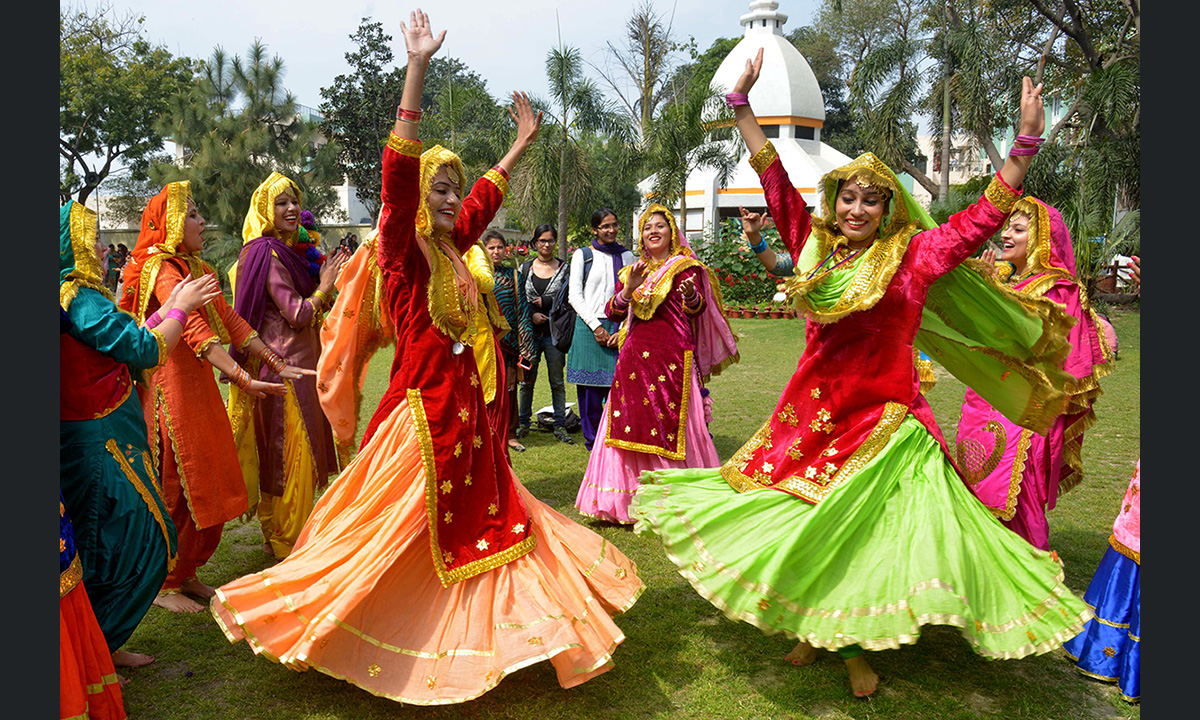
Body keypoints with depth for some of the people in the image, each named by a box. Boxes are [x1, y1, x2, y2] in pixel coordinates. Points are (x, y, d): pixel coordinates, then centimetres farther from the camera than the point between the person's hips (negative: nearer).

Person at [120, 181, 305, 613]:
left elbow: (231, 322, 10)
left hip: (200, 386, 9)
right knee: (175, 490, 2)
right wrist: (244, 379, -41)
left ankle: (185, 574, 28)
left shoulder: (196, 269, 14)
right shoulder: (163, 270, -16)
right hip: (171, 390, -9)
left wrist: (278, 363, 2)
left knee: (207, 484, 14)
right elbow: (197, 333, -30)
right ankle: (162, 585, 18)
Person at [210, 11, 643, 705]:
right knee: (397, 536, 4)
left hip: (466, 411, 8)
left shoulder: (451, 247, 8)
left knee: (478, 525, 18)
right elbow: (399, 169, -23)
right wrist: (417, 69, -25)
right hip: (422, 410, -8)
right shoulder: (404, 251, -12)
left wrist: (522, 143, 32)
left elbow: (486, 195, 23)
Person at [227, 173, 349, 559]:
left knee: (283, 452, 17)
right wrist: (324, 286, -7)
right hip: (284, 365, -10)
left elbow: (308, 311, 18)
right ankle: (286, 542, 11)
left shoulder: (290, 251, 14)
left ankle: (275, 534, 30)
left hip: (296, 362, 10)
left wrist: (327, 280, 7)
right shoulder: (268, 253, -15)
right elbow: (297, 314, -20)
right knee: (290, 453, -1)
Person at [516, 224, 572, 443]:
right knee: (527, 380, 7)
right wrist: (532, 314, -11)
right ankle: (523, 423, 19)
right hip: (530, 332, 1)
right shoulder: (525, 268, 9)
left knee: (557, 382, 3)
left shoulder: (564, 268, 5)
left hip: (554, 332, -1)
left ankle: (560, 426, 10)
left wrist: (544, 301, -11)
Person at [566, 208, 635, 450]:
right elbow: (575, 296, 2)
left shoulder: (626, 256, 13)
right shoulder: (582, 255, 7)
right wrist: (596, 326, -7)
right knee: (590, 387, -1)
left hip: (619, 328, 2)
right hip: (589, 327, -1)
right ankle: (593, 440, 12)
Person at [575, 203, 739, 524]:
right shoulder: (632, 271, 18)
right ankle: (633, 498, 12)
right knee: (631, 420, 3)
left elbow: (697, 309, -10)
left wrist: (690, 294, -32)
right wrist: (629, 289, -7)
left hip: (671, 354, -5)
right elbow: (612, 312, 10)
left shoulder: (685, 267, 4)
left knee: (670, 422, -7)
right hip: (635, 355, 5)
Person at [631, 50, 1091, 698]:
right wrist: (741, 104, 6)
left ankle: (858, 648, 25)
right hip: (813, 414, 3)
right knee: (805, 520, 11)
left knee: (868, 533, 3)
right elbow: (775, 179, 5)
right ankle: (811, 629, 33)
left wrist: (1026, 142, -12)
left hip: (883, 419, -2)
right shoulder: (815, 250, 2)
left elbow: (984, 216, -5)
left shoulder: (913, 257, -3)